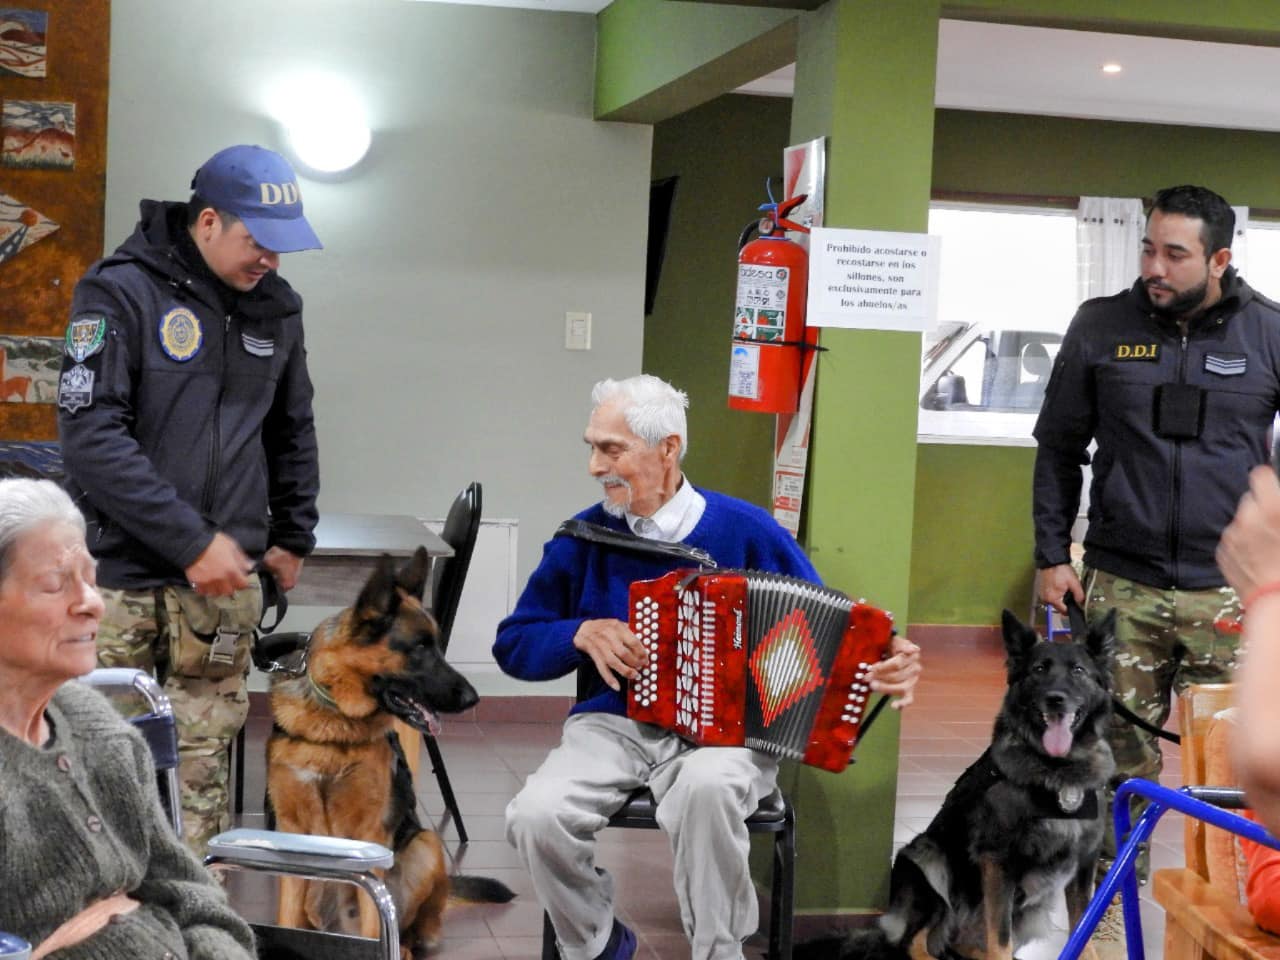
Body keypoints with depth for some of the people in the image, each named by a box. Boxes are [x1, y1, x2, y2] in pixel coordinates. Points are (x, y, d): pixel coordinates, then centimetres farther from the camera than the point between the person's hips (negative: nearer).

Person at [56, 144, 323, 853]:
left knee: (203, 753, 5)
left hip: (226, 579, 4)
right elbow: (90, 432, -16)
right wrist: (192, 541, -17)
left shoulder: (275, 306, 10)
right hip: (121, 571, -4)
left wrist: (292, 536, 19)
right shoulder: (121, 290, -8)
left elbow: (293, 432, 25)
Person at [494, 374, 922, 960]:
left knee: (706, 786, -38)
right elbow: (513, 645, 11)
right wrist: (584, 633, -9)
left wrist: (884, 664, -17)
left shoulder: (746, 531, -2)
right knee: (536, 816, -26)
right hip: (615, 724, 3)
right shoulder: (584, 538, 3)